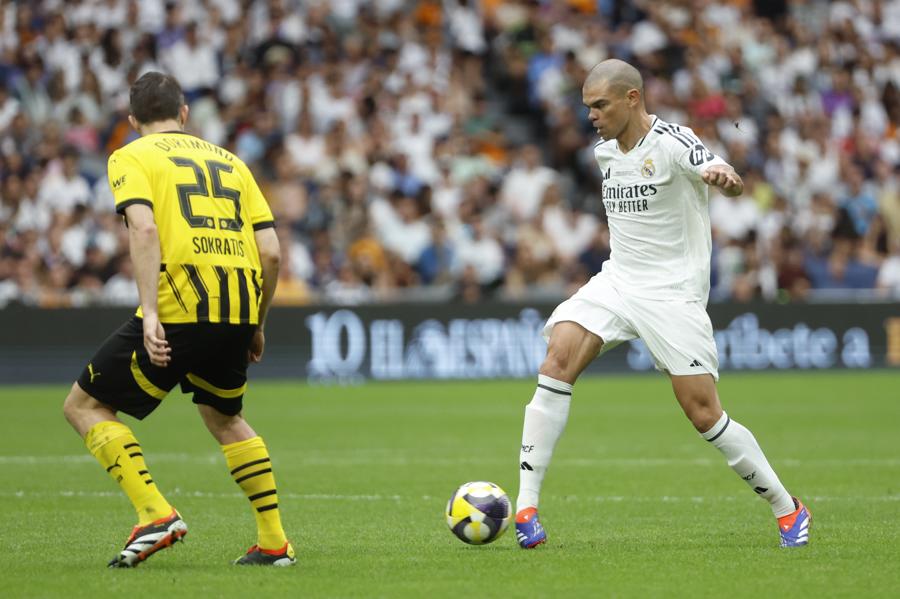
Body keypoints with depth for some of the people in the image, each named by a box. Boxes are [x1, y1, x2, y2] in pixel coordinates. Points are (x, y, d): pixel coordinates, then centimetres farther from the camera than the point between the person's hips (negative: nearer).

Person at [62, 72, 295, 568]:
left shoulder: (131, 157, 7)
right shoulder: (229, 161, 22)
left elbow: (144, 229, -13)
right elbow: (271, 252, 13)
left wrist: (150, 313, -19)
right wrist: (256, 325, 24)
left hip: (179, 307, -6)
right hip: (237, 313, 6)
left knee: (84, 406, 8)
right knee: (223, 417, 30)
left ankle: (155, 513, -8)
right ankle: (274, 542, 23)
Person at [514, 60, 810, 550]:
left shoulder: (672, 142, -13)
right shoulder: (605, 151, 9)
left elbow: (729, 182, -31)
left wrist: (726, 177, -53)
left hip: (673, 293, -5)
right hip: (615, 282, 6)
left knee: (704, 414, -8)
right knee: (560, 357, -20)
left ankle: (787, 509, 13)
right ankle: (526, 506, -21)